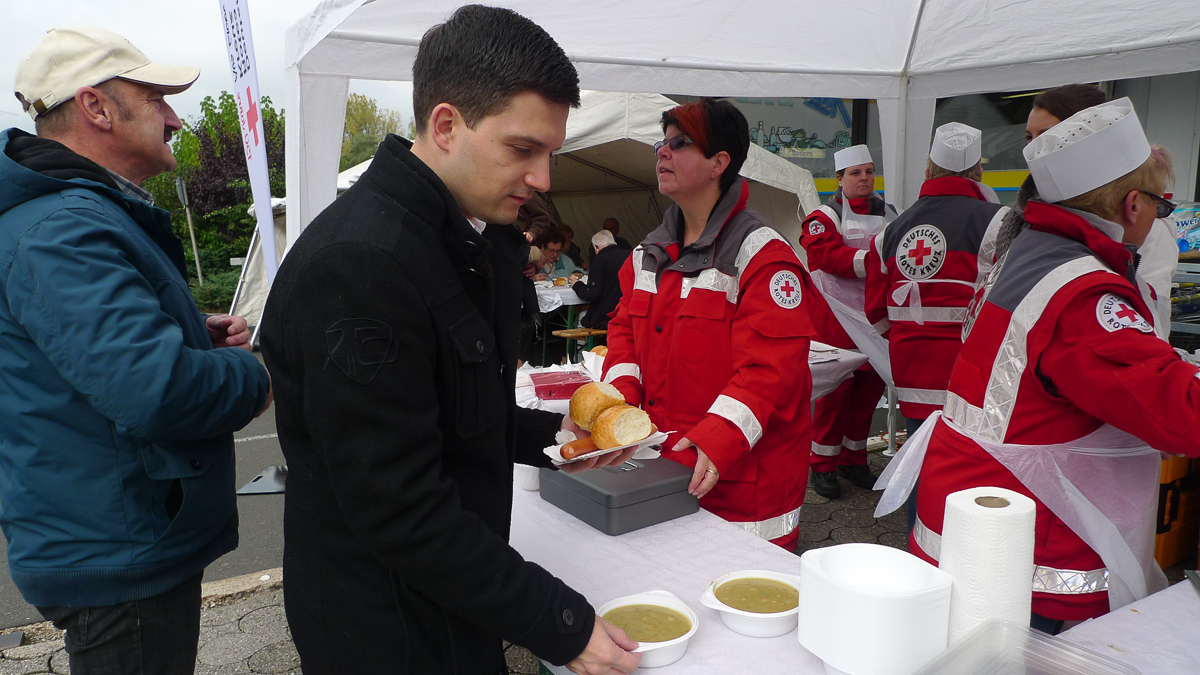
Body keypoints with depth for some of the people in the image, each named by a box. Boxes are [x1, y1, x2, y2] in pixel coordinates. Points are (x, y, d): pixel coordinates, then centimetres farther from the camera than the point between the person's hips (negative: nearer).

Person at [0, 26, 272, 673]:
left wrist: (194, 333, 5)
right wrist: (254, 377, -17)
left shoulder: (90, 214, 13)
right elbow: (155, 389, -37)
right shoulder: (63, 231, -25)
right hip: (118, 563, -11)